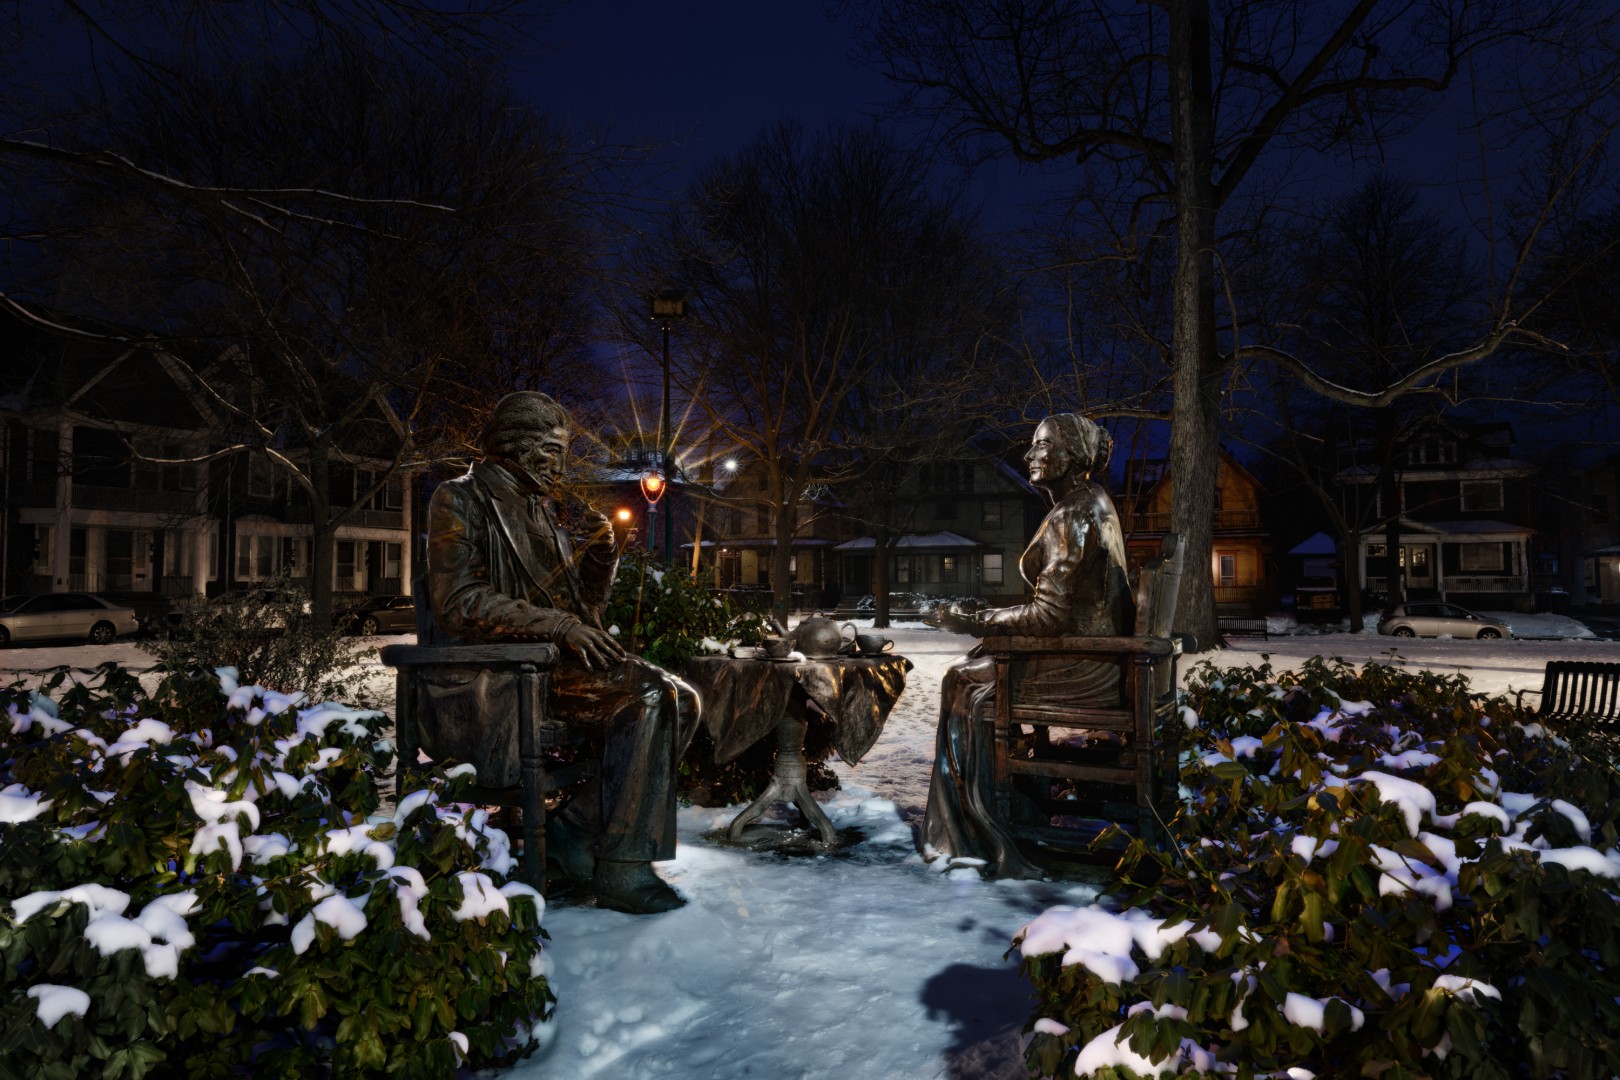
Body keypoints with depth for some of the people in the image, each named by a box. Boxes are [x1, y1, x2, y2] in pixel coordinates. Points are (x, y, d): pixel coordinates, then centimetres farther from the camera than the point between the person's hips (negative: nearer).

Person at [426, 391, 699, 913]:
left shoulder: (545, 509, 21)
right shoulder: (461, 500, -1)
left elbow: (587, 601, 22)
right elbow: (458, 604, -15)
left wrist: (601, 546, 2)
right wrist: (560, 626, -21)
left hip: (557, 658, 8)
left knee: (680, 701, -10)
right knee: (646, 697, -27)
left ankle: (581, 825, -9)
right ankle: (621, 868, -23)